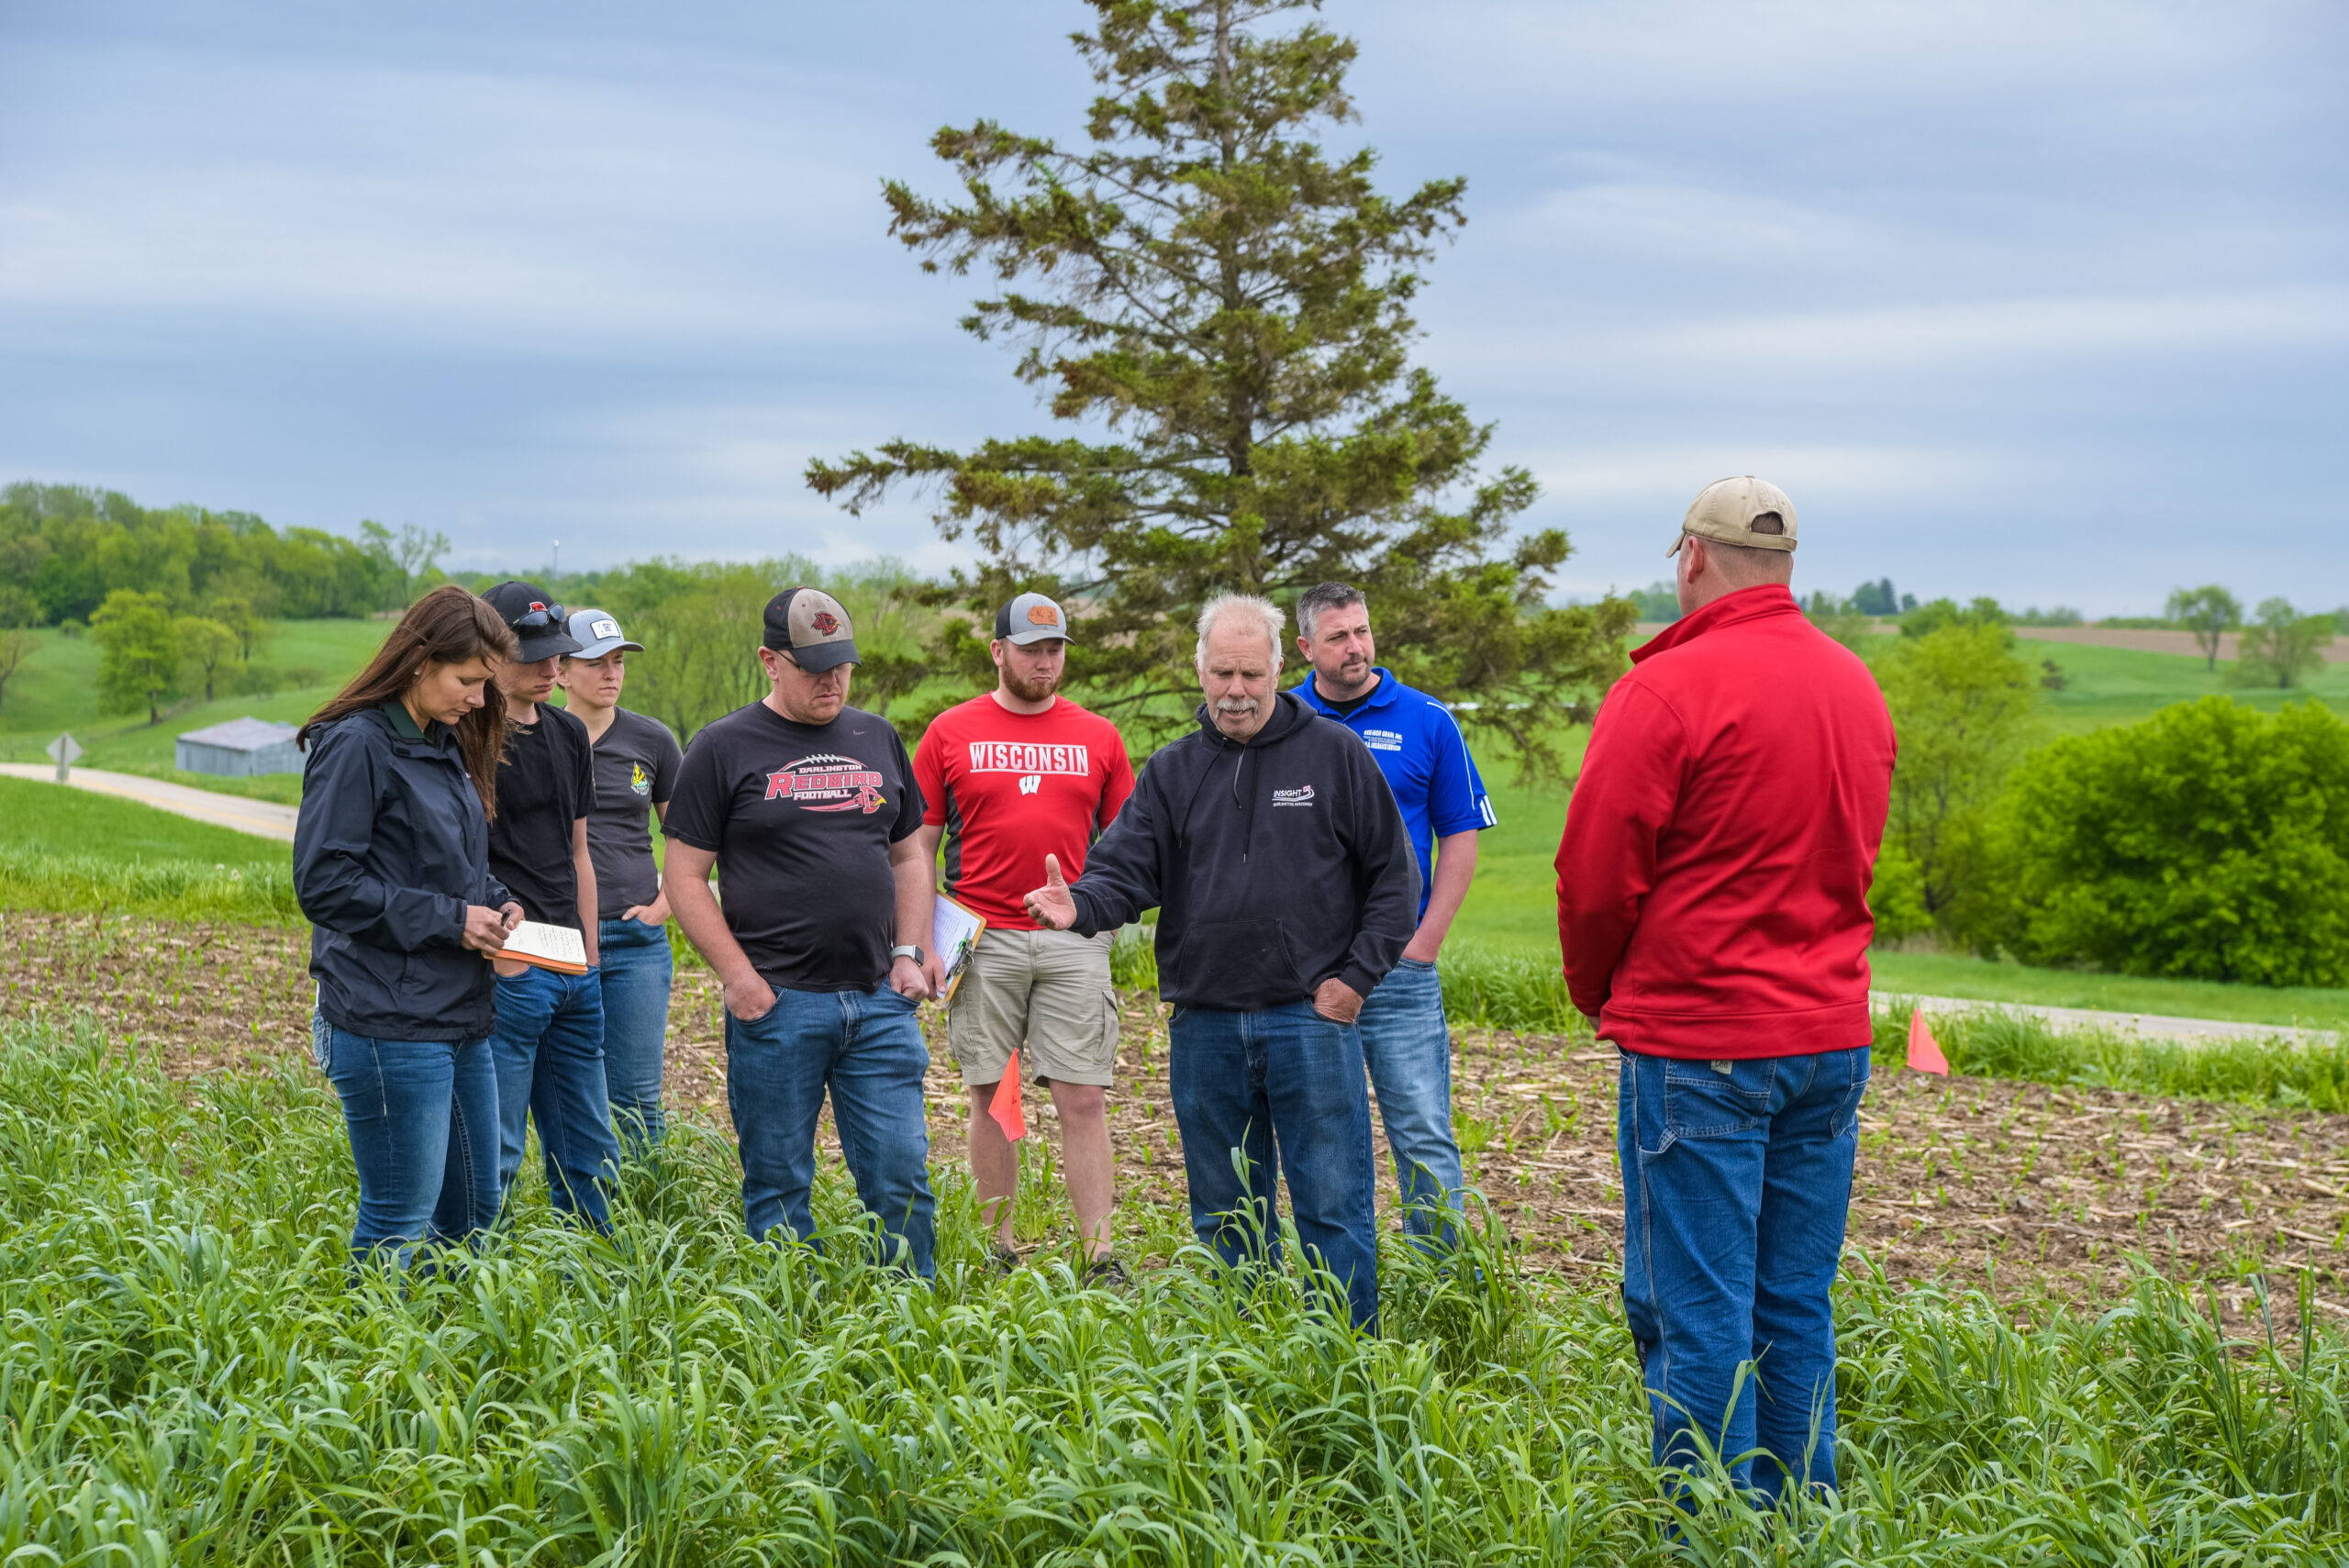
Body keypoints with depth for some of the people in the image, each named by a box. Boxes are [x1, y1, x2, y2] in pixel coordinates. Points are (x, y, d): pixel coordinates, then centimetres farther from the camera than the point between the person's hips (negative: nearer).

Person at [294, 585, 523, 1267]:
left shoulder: (446, 745, 15)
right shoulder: (355, 746, -12)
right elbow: (325, 884, -17)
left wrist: (495, 903, 5)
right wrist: (449, 918, -16)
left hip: (460, 1017, 9)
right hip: (390, 1024, -9)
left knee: (474, 1208, 14)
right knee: (401, 1222, -4)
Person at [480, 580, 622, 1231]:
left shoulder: (569, 735, 15)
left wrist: (589, 959, 16)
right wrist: (499, 949, -18)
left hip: (574, 975, 8)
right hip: (506, 974, -8)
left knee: (590, 1158, 13)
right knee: (493, 1159, -4)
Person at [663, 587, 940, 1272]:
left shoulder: (877, 739, 14)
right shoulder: (725, 747, 0)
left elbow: (909, 856, 21)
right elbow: (686, 877, -2)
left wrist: (909, 952, 7)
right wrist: (738, 975, -11)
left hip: (879, 1002, 4)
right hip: (777, 1004, -3)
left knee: (902, 1175, 1)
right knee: (778, 1186, 3)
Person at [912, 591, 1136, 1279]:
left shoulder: (1098, 737, 10)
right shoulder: (951, 732, 6)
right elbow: (920, 842, 7)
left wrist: (1109, 914, 2)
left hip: (1075, 941, 1)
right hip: (984, 940, -1)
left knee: (1085, 1099, -3)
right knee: (991, 1096, 4)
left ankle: (1099, 1258, -1)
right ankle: (1000, 1252, 14)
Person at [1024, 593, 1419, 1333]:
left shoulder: (1335, 755, 1)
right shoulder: (1172, 772, 9)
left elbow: (1394, 876, 4)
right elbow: (1125, 870, 0)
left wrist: (1357, 975, -4)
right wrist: (1080, 905, -22)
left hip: (1310, 1017, -3)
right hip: (1204, 1026, 3)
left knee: (1334, 1206, -1)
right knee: (1227, 1214, 12)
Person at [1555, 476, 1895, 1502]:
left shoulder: (1669, 688, -13)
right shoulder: (1856, 685, 11)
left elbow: (1596, 872, -10)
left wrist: (1596, 991, 8)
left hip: (1698, 1049, -7)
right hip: (1832, 1038, 7)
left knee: (1696, 1317, -1)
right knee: (1796, 1310, 12)